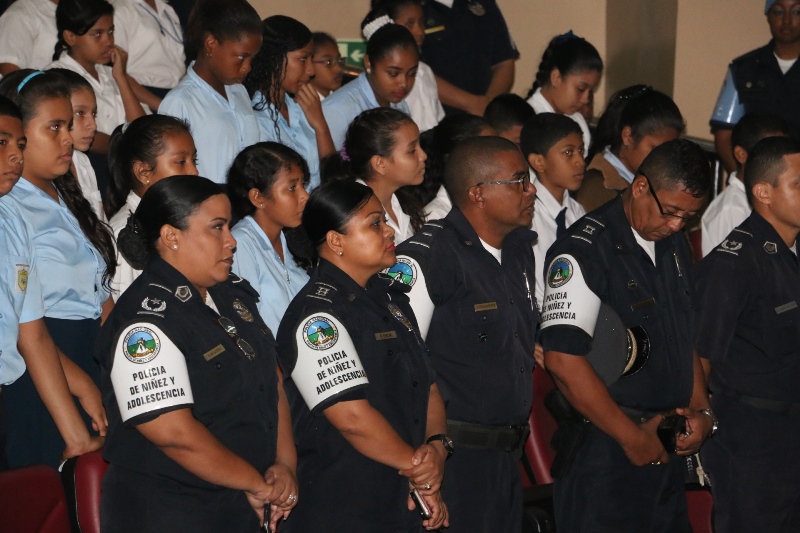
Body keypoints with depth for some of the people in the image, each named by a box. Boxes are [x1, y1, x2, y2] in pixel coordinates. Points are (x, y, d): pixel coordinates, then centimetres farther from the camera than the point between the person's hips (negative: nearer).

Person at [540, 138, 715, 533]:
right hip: (604, 451, -7)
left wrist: (701, 411, 6)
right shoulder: (583, 251, -14)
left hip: (668, 449, 7)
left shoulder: (676, 246, 12)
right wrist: (633, 437, -15)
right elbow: (564, 360, -21)